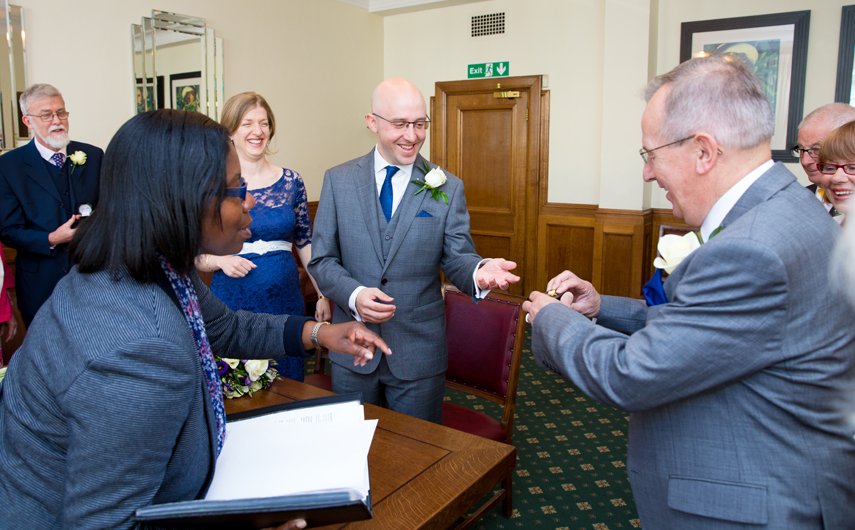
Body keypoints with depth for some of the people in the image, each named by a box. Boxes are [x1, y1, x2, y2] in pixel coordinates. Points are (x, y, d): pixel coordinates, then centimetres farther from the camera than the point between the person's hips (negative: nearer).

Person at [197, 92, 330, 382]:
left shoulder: (291, 182, 5)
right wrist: (220, 260, -17)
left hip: (285, 301, 2)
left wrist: (323, 295, 5)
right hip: (232, 302, -2)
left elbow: (306, 243, 10)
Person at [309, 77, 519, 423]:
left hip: (419, 354, -1)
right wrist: (354, 295, -20)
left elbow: (456, 258, -4)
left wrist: (479, 271, -28)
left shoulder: (448, 188, -2)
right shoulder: (338, 181, -1)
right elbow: (322, 259, -1)